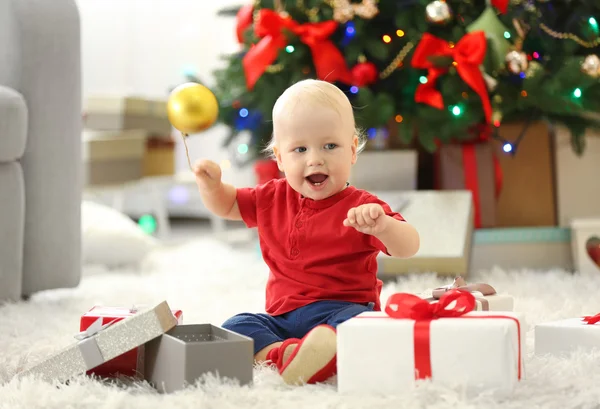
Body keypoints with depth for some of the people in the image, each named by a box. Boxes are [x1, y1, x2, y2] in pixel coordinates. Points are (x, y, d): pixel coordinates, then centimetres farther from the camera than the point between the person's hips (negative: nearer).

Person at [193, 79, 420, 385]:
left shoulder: (360, 207, -5)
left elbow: (409, 248, -15)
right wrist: (210, 184, 3)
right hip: (283, 317, 5)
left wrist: (382, 226, -37)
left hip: (341, 311, -5)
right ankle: (279, 353, -42)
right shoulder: (272, 199, 12)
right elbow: (225, 205, 27)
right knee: (236, 327, -18)